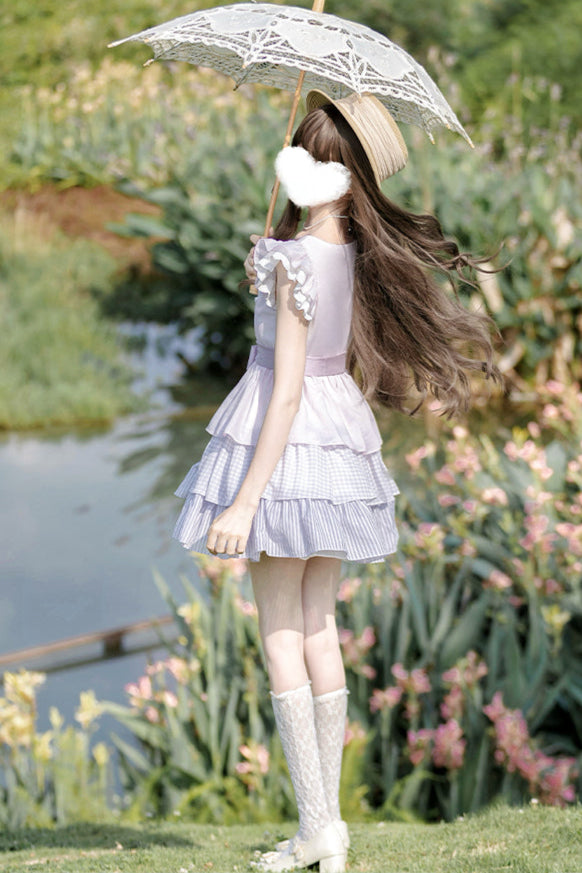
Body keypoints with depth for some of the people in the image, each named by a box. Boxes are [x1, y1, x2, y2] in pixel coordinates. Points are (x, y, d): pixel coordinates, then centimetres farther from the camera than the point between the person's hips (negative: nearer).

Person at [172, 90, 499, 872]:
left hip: (287, 441, -8)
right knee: (319, 629, 13)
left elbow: (286, 392, -22)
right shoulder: (366, 253, 2)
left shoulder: (296, 262, -21)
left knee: (280, 635, 1)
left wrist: (244, 501, -19)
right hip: (339, 426, 8)